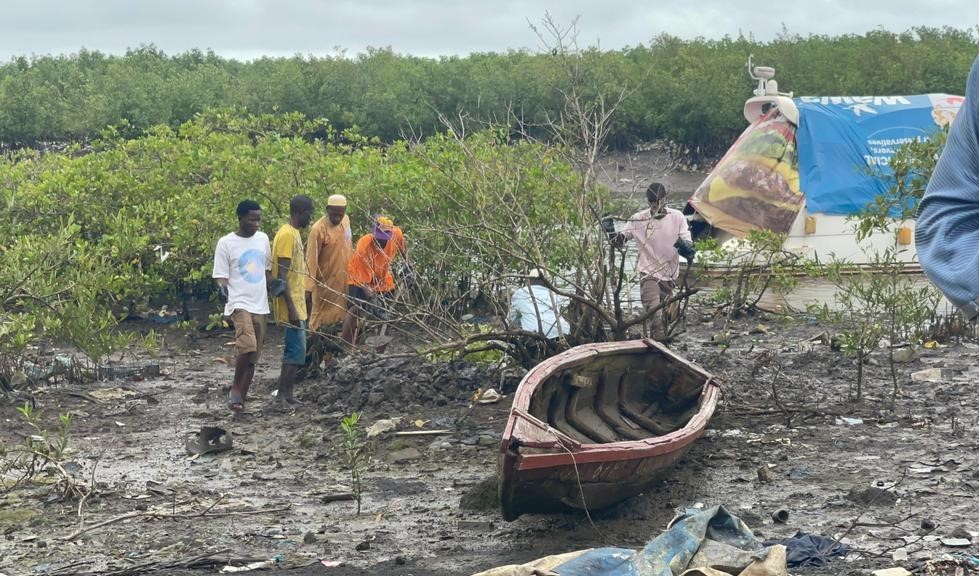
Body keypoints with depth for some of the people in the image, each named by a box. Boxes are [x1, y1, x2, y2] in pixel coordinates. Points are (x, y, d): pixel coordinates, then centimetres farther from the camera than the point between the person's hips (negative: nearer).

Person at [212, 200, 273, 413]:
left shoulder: (263, 239, 10)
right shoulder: (226, 243, -6)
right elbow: (221, 276, -7)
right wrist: (223, 288, -26)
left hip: (260, 305, 6)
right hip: (239, 303, -6)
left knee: (253, 356, 7)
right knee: (248, 346, -26)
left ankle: (240, 399, 17)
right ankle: (236, 387, -5)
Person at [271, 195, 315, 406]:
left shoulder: (293, 233, 14)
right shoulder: (287, 235, -17)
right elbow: (282, 275, -21)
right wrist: (291, 309, -23)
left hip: (296, 303, 10)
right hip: (291, 304, -10)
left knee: (295, 350, 11)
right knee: (296, 350, -9)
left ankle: (286, 394, 14)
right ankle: (283, 395, -6)